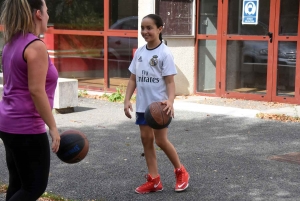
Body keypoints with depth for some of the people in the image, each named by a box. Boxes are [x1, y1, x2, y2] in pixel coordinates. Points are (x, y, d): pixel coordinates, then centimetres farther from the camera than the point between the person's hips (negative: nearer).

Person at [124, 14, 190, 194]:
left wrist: (170, 101, -29)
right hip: (142, 105, 6)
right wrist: (127, 100, 2)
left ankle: (181, 172, 20)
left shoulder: (164, 53, -11)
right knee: (146, 139, 7)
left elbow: (170, 81, -13)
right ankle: (154, 180, 16)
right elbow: (133, 79, 11)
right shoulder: (139, 52, 6)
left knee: (161, 140, -3)